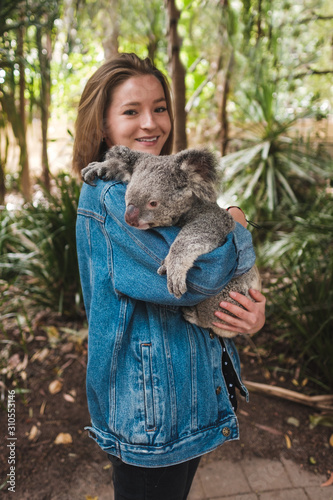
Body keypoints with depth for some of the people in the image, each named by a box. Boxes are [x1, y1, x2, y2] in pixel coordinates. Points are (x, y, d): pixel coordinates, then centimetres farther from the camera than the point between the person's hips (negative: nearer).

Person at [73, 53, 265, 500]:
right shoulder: (109, 192, -19)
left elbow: (237, 275, 8)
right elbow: (194, 276, -30)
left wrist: (256, 309, -13)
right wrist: (236, 229, -10)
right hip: (150, 405, -8)